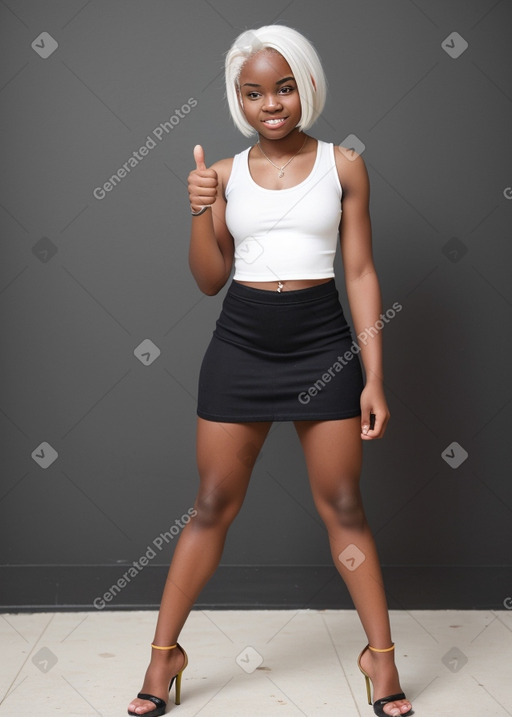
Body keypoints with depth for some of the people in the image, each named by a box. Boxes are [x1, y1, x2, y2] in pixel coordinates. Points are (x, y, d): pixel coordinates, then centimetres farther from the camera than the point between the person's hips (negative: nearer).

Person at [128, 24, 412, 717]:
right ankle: (164, 653, 21)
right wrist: (199, 212, -11)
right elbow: (210, 280, 7)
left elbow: (361, 272, 1)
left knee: (343, 507, 6)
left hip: (323, 344, -1)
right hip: (240, 345, 1)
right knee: (212, 506, 7)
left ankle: (382, 656, 21)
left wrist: (374, 377, -3)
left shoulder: (343, 165, 2)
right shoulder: (226, 173, 6)